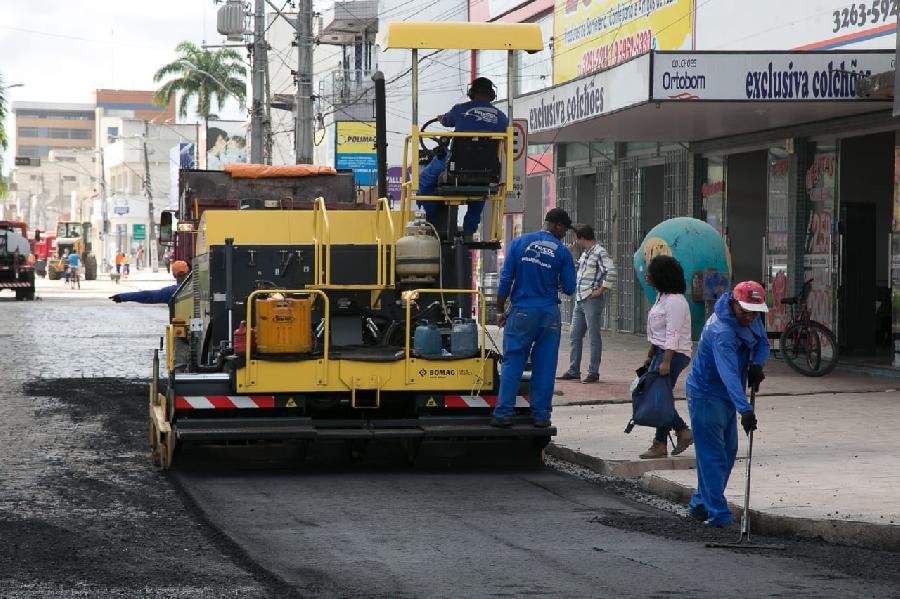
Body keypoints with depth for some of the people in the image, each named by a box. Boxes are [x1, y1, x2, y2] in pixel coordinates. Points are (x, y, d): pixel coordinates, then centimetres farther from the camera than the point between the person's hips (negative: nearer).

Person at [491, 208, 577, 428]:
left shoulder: (519, 243, 1)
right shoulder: (562, 251, -1)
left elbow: (505, 280, -1)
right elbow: (569, 288, 1)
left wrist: (500, 311, 6)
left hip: (521, 311, 0)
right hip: (549, 313, 0)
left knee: (512, 363, 4)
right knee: (545, 366, 6)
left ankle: (503, 414, 0)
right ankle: (541, 416, 8)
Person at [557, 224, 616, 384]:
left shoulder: (599, 252, -11)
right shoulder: (585, 253, 17)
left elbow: (611, 272, -22)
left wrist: (601, 290, -18)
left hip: (593, 300, -9)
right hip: (580, 300, 9)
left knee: (594, 337, -3)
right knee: (574, 336, 10)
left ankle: (593, 372, 1)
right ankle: (573, 371, 16)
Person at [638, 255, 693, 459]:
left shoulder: (675, 301, -17)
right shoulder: (662, 297, 14)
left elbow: (673, 335, -23)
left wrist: (666, 362, -27)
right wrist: (650, 356, 22)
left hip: (674, 354, -10)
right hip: (661, 352, 10)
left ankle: (660, 445, 1)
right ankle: (683, 431, 18)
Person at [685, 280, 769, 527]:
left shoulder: (751, 317, -4)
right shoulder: (722, 332, -32)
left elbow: (762, 342, 12)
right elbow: (728, 374, -42)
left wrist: (756, 364, -12)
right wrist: (745, 409, -53)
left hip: (727, 396, 9)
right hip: (706, 395, -9)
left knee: (728, 452, 16)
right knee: (713, 456, -10)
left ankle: (700, 504, 28)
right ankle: (717, 515, -11)